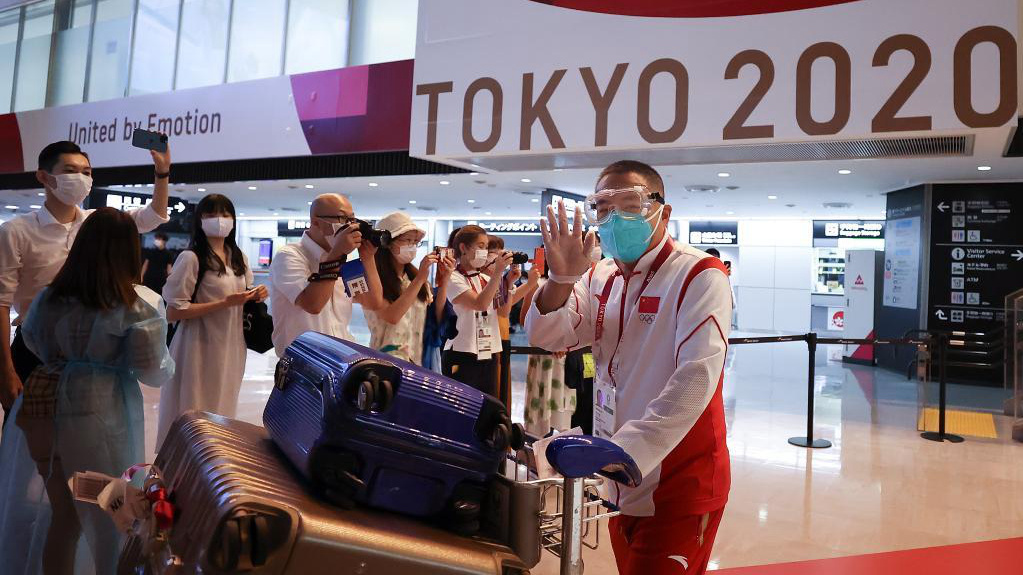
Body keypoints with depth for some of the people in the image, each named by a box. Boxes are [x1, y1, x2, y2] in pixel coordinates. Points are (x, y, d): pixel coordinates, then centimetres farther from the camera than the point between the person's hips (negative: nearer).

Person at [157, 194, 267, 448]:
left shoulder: (239, 258, 10)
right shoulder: (191, 258, -13)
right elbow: (173, 312, -16)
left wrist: (255, 296, 0)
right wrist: (224, 304, -22)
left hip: (232, 347, 7)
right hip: (201, 348, -7)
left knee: (221, 412, 17)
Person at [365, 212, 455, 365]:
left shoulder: (415, 276, 12)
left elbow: (436, 318, 7)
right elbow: (391, 316, -18)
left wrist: (444, 281, -4)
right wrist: (420, 279, -16)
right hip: (388, 359, -5)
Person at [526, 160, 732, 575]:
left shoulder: (698, 275, -14)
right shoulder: (600, 277, 6)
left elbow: (697, 377, -25)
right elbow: (546, 337, -3)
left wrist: (623, 452, -33)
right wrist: (561, 279, -21)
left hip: (680, 487, -6)